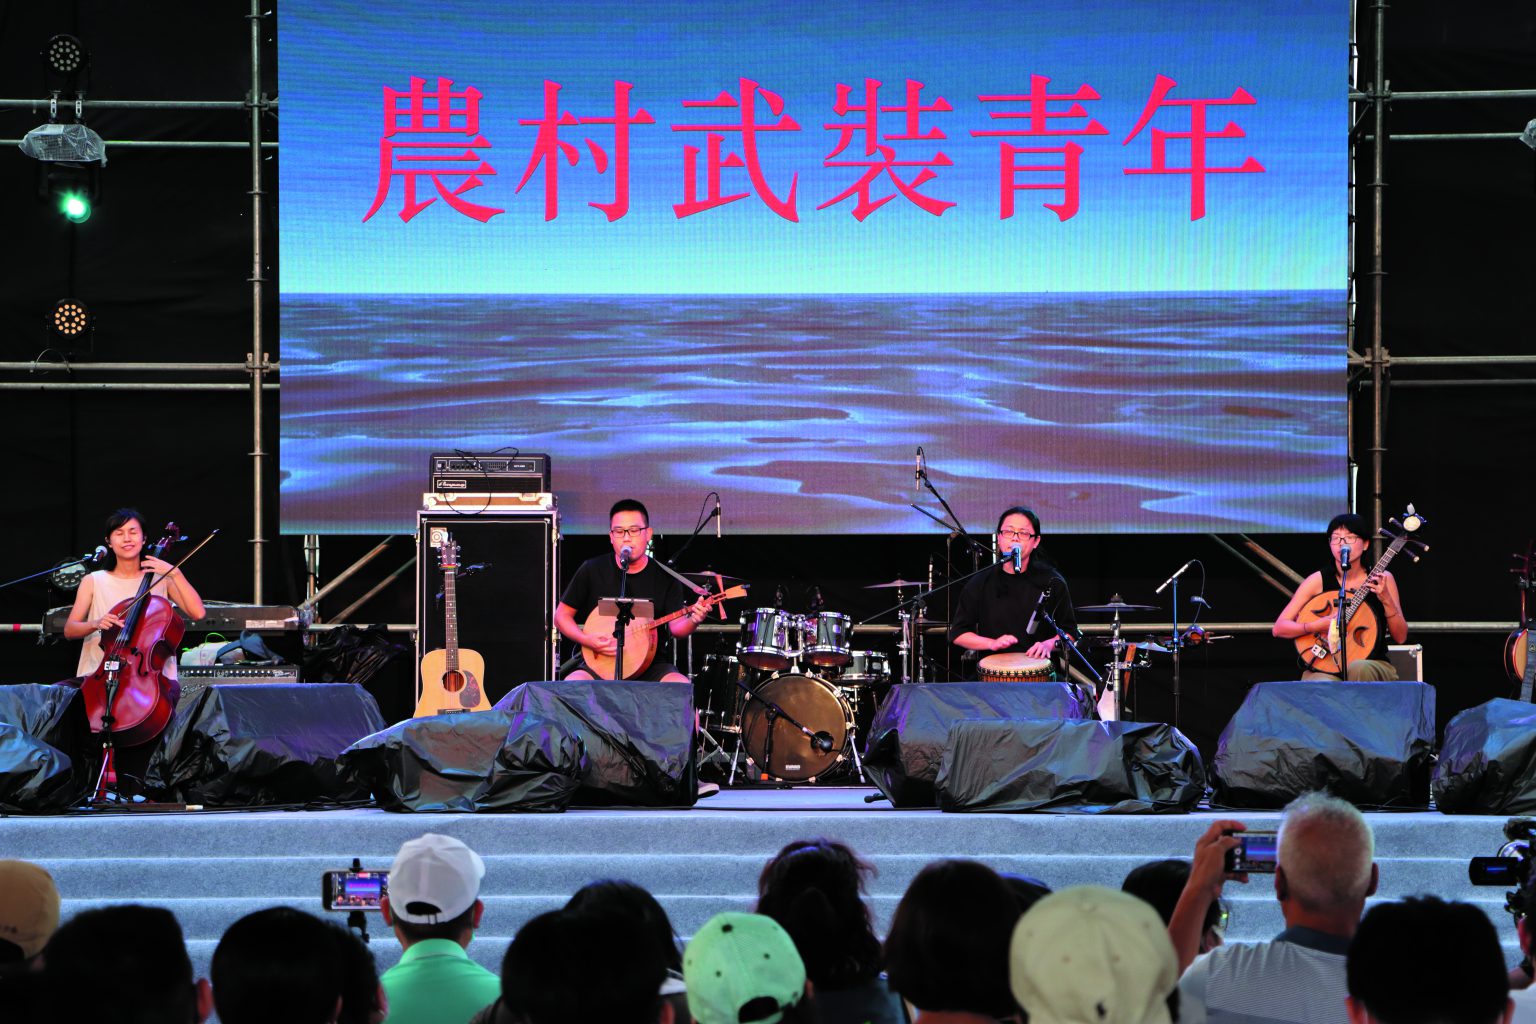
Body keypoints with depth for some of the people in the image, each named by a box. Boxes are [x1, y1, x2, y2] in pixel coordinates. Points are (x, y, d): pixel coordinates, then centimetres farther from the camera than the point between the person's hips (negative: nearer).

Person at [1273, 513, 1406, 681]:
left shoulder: (1382, 580, 4)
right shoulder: (1318, 580, 1)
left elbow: (1400, 637, 2)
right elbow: (1279, 628, -2)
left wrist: (1386, 600, -13)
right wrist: (1318, 626, -18)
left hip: (1373, 665, 2)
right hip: (1325, 669, -2)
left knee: (1359, 669, -35)